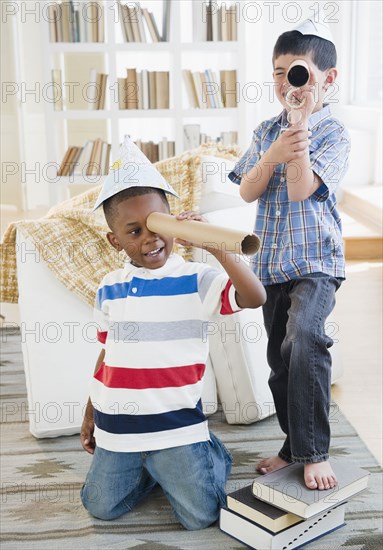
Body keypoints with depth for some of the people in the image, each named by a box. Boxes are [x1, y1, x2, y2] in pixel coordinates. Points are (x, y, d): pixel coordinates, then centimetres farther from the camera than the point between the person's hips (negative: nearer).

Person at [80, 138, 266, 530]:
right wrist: (89, 414, 18)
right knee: (102, 509, 9)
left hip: (175, 423, -4)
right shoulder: (110, 288, 4)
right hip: (116, 425, 4)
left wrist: (215, 246, -31)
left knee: (201, 516, -2)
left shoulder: (195, 280, -10)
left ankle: (213, 454, 28)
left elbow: (255, 297, -25)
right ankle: (148, 467, 34)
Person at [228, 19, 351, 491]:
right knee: (280, 358, 12)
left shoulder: (332, 134, -5)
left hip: (315, 262, -5)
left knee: (304, 339, -27)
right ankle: (294, 444, 29)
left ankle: (314, 452, -12)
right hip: (271, 264, 6)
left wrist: (301, 120, -19)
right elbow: (248, 191, -1)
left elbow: (301, 189, -19)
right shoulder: (266, 132, 10)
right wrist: (273, 155, -18)